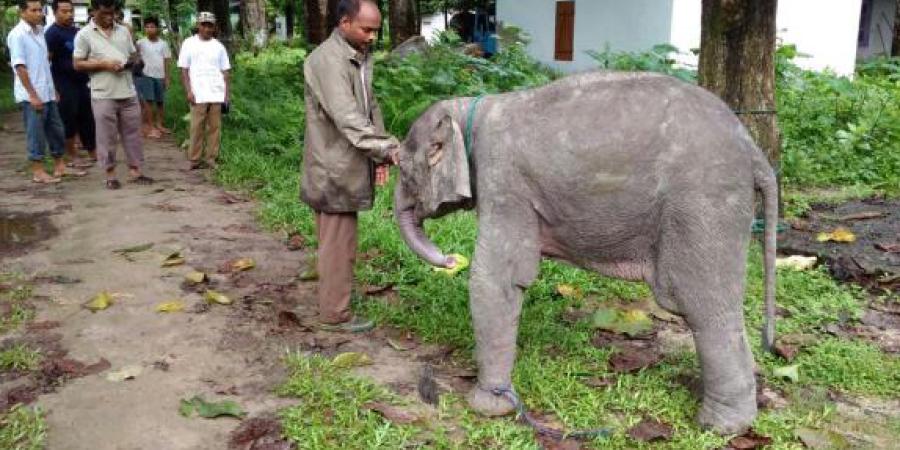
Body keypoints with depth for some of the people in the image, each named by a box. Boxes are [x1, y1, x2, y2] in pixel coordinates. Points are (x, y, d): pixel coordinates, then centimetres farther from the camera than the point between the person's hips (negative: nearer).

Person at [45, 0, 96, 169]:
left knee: (87, 118, 12)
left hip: (81, 81, 8)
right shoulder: (52, 33, -11)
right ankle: (73, 156, 9)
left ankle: (93, 152, 22)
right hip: (64, 84, -8)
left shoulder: (76, 31, 13)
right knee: (69, 120, 0)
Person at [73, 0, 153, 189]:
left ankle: (136, 170, 15)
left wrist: (130, 62, -5)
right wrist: (103, 64, -15)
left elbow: (133, 54, 19)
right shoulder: (84, 34, -2)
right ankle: (110, 174, 11)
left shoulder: (123, 31, 10)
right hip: (103, 95, -4)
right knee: (106, 136, 2)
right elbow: (78, 64, -3)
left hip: (128, 92, 4)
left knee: (132, 133, 7)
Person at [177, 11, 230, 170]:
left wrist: (226, 94, 4)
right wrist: (188, 91, -6)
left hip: (216, 94, 2)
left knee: (215, 127, 1)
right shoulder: (189, 43, 7)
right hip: (198, 95, -2)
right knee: (197, 128, -3)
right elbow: (183, 70, 4)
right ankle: (194, 160, 3)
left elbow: (225, 72, 12)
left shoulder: (218, 46, 13)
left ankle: (212, 158, 6)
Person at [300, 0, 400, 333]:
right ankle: (335, 315, 11)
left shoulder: (360, 56, 12)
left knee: (338, 243, 17)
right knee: (338, 245, -1)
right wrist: (387, 148, -31)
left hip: (349, 167, 9)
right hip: (334, 170, -9)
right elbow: (347, 118, -27)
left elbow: (370, 107, 12)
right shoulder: (327, 60, -18)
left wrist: (380, 155, 0)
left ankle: (332, 307, 29)